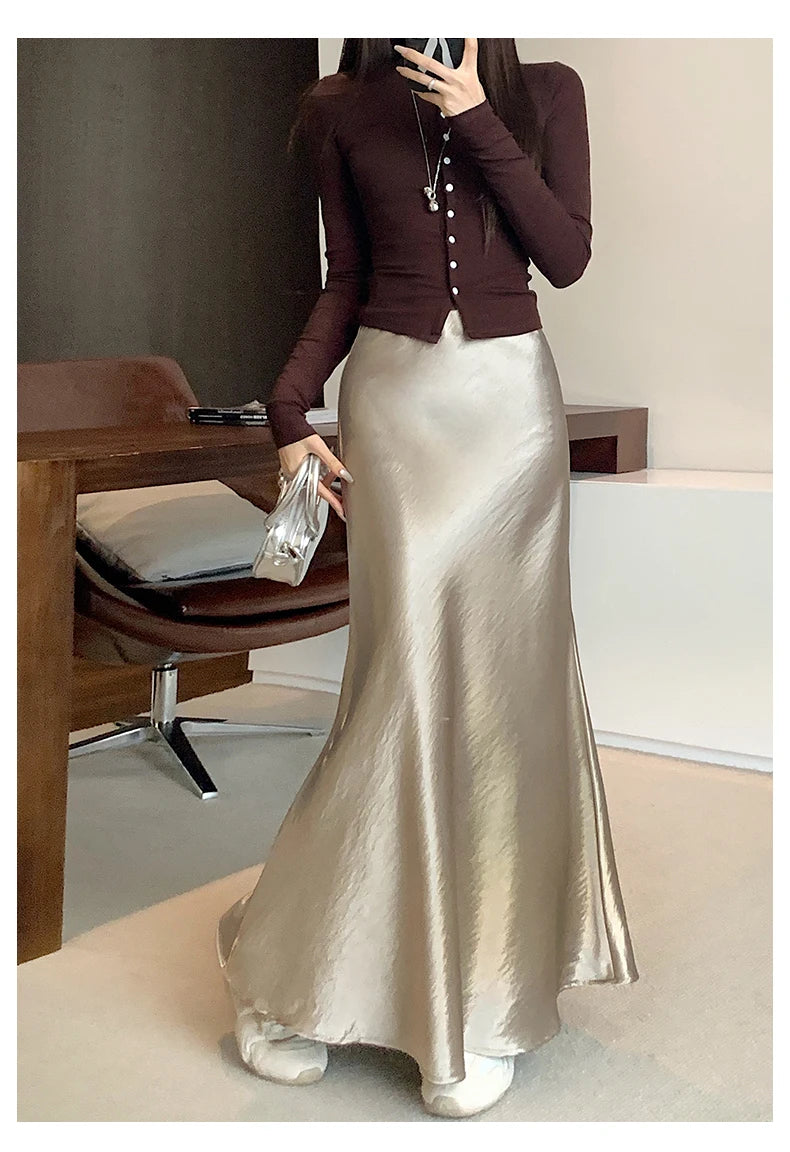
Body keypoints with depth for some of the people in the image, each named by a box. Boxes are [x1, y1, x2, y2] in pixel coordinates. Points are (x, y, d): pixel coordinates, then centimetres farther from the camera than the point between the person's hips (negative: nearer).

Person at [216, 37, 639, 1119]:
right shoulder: (341, 107, 7)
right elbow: (345, 283, 7)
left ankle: (482, 997, 17)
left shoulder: (545, 90, 7)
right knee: (402, 676, -7)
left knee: (503, 674, 2)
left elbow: (567, 257, -2)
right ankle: (279, 965, 10)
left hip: (509, 394, 1)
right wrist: (291, 412, -5)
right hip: (392, 395, -1)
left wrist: (477, 120, -9)